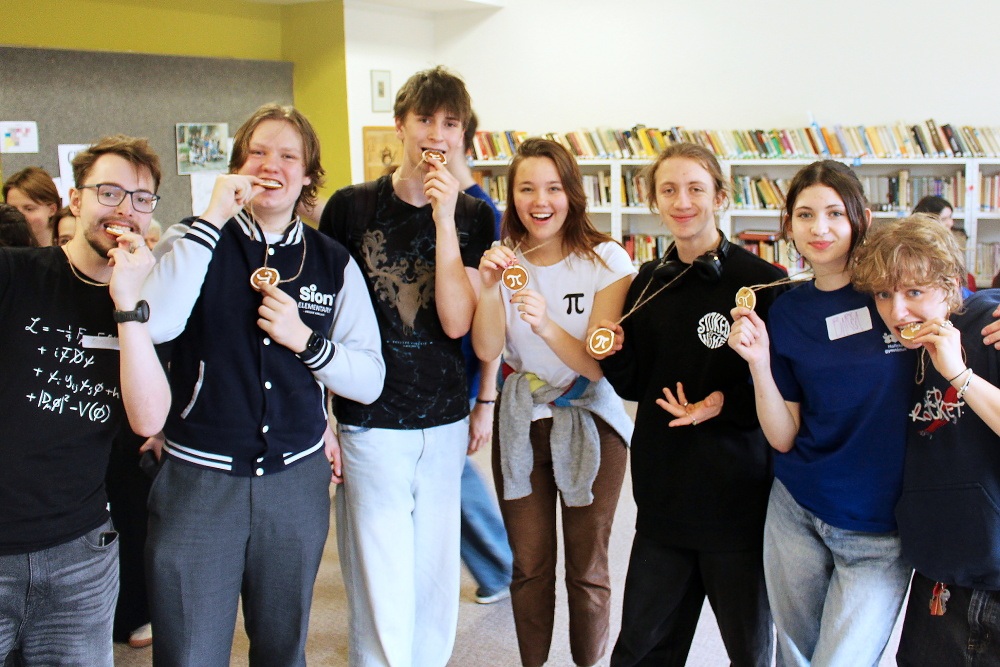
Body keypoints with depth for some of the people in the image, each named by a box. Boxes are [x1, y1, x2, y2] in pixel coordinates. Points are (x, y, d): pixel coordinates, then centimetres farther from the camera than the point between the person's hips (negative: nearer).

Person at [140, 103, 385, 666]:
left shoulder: (334, 262, 2)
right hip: (199, 478, -2)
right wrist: (213, 218, -21)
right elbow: (153, 324, -24)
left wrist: (305, 339, -15)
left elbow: (370, 380, 1)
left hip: (297, 478, 2)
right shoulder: (195, 241, -3)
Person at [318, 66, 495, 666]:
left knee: (435, 579, 14)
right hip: (369, 422, -2)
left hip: (445, 421, 3)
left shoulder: (475, 217, 2)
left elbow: (457, 321, -10)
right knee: (382, 592, 2)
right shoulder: (351, 207, -3)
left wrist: (445, 219, -16)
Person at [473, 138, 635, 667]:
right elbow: (487, 351, -11)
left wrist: (547, 325, -35)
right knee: (529, 566, 13)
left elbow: (599, 365, -17)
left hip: (588, 425, -2)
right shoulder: (502, 260, -2)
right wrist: (488, 287, -27)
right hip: (521, 423, 3)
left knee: (587, 570, 8)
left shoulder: (606, 261, -13)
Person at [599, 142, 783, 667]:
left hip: (738, 497, -4)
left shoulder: (761, 282, -10)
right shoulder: (646, 284, 6)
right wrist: (615, 353, -7)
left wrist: (727, 402, -21)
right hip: (663, 495, 4)